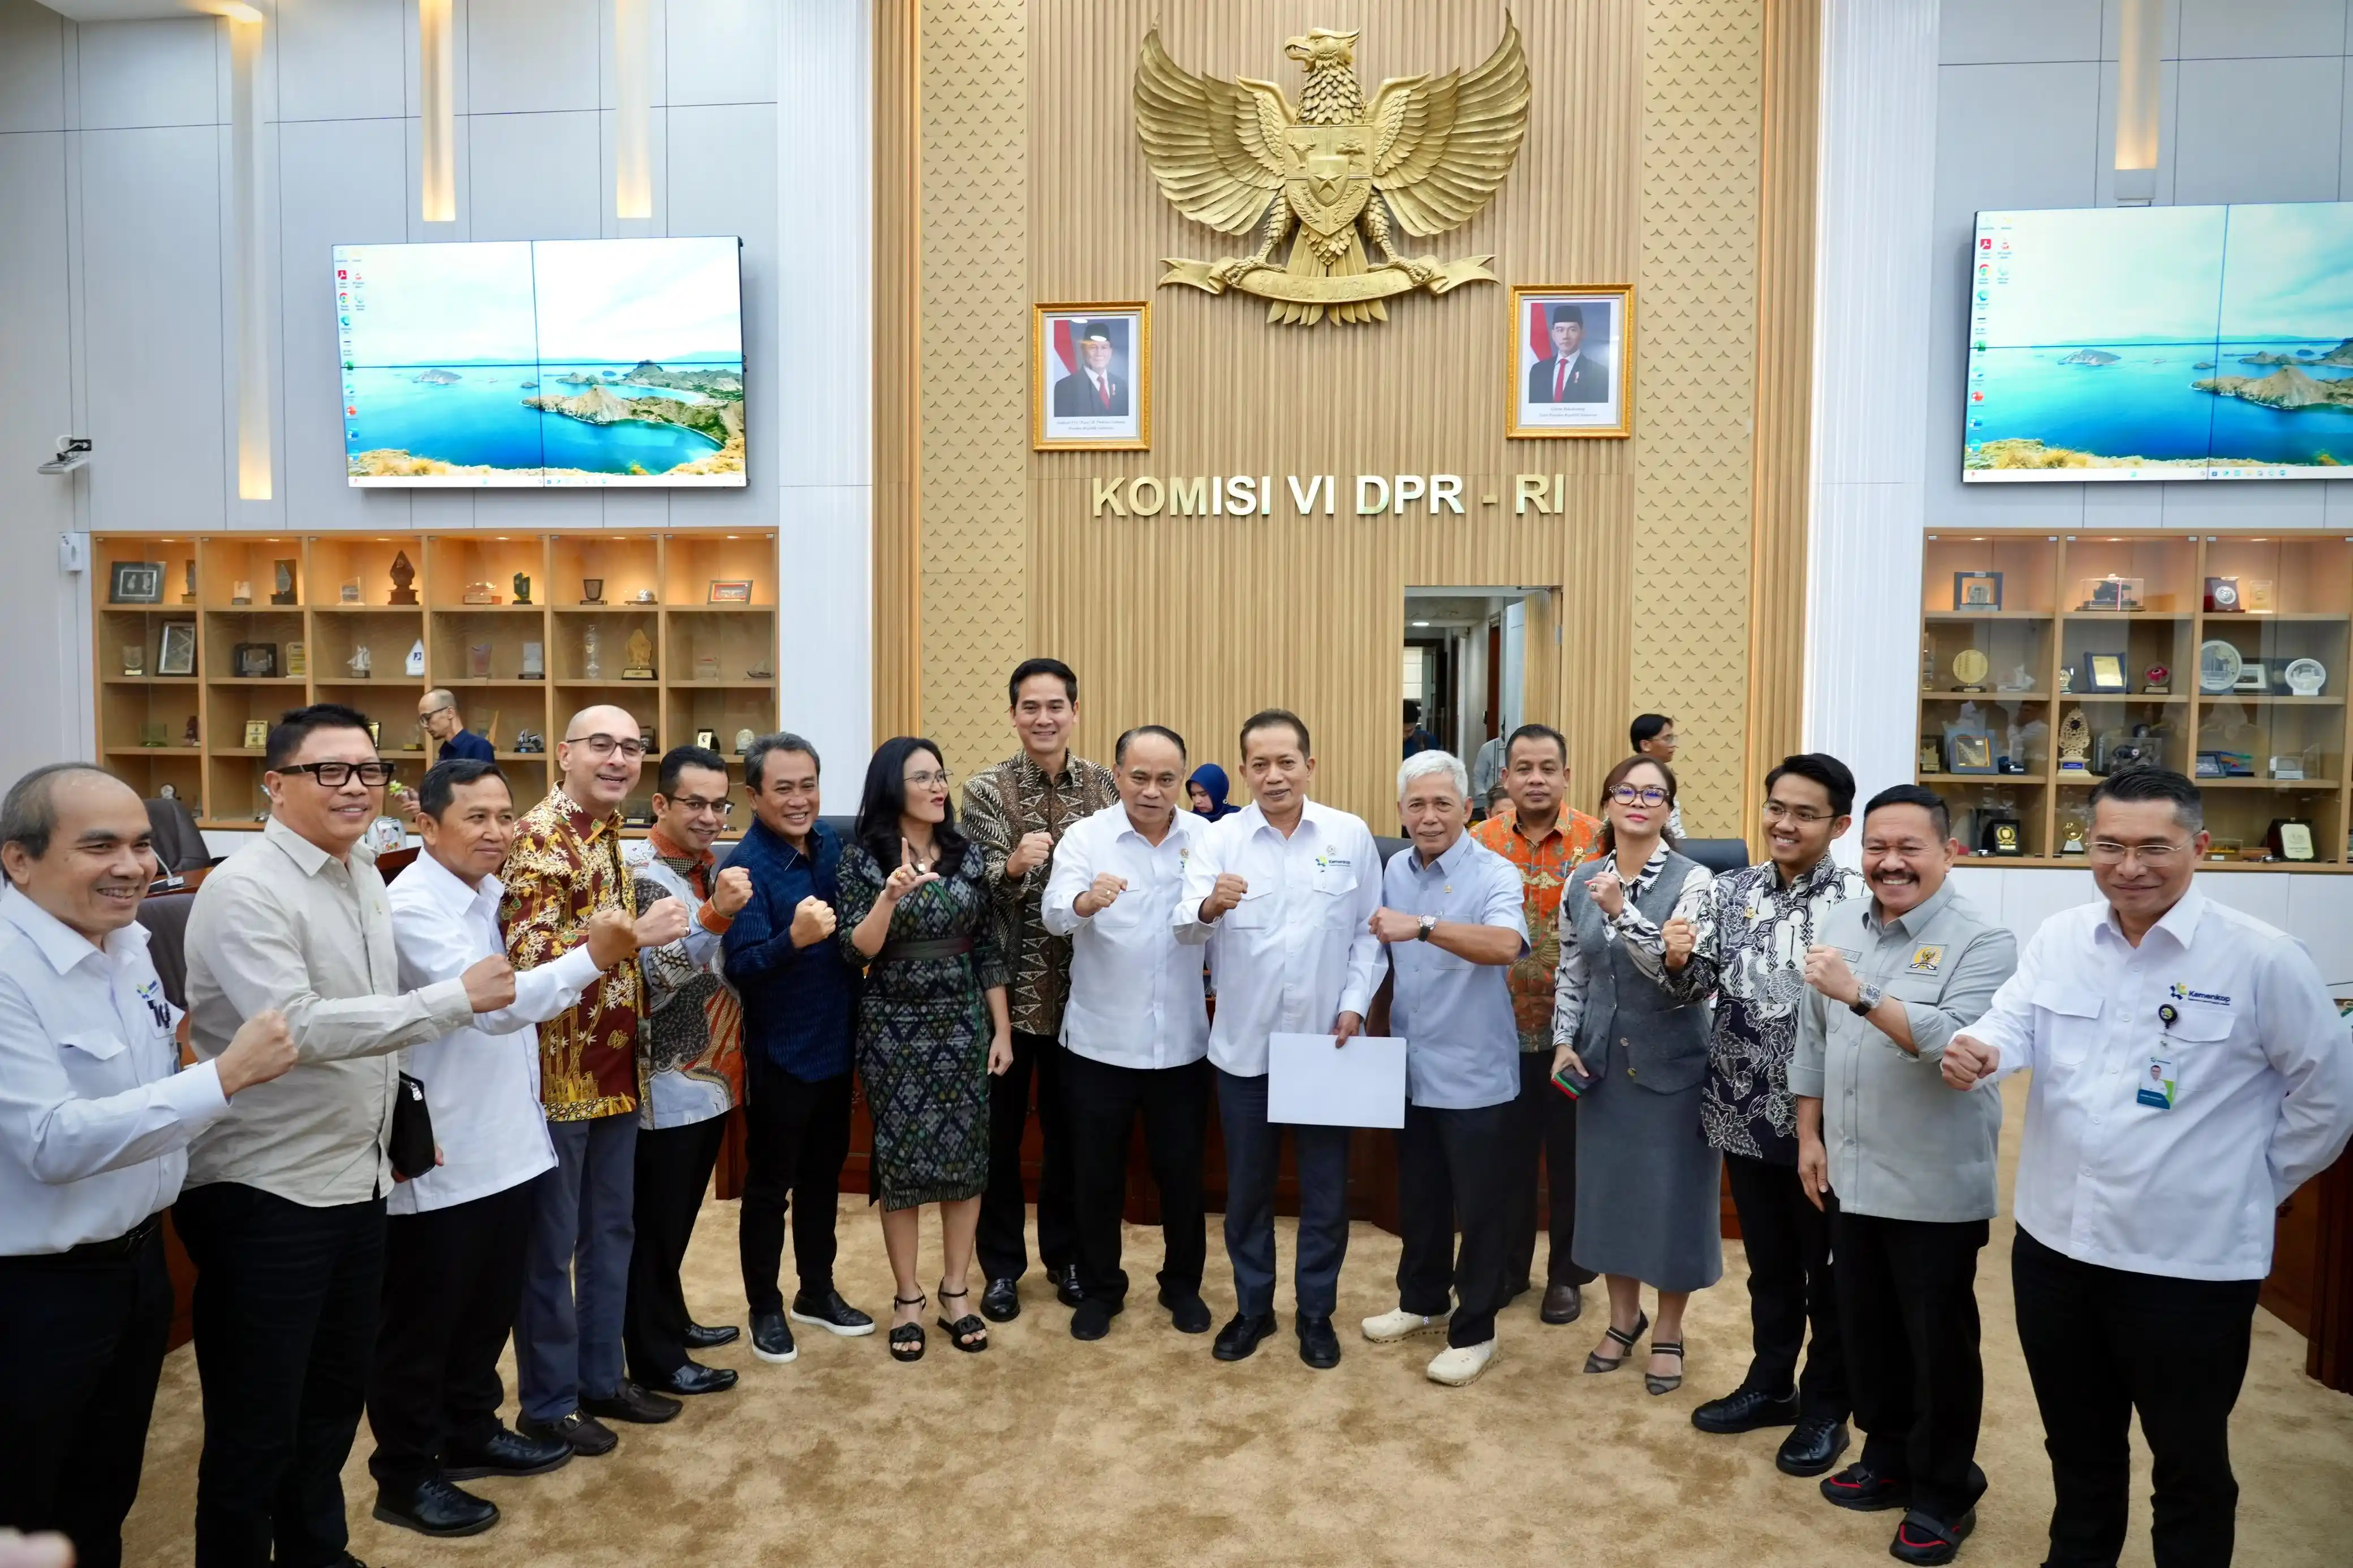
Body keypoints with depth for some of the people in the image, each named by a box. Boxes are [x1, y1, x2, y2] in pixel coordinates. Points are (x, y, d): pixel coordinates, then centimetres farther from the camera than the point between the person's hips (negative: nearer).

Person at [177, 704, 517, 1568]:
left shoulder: (365, 878, 8)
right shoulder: (246, 890, -18)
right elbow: (295, 1026, -28)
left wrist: (395, 1129, 21)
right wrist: (456, 1000, -27)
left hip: (357, 1183, 8)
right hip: (265, 1195, -8)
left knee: (335, 1401, 22)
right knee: (255, 1429, 6)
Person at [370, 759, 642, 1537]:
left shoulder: (494, 893, 7)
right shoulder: (412, 907, -19)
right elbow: (491, 1003, -30)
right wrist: (592, 957, -34)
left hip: (503, 1141, 8)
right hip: (439, 1156, -8)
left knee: (489, 1307, 22)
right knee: (421, 1322, 9)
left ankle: (471, 1433, 40)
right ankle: (405, 1477, 26)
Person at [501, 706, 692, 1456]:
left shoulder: (611, 836, 12)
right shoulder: (538, 838, -16)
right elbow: (530, 956, -27)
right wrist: (635, 933, -28)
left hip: (615, 1071, 9)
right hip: (558, 1074, -9)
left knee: (611, 1233, 18)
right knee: (550, 1245, 7)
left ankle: (601, 1377, 33)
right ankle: (547, 1402, 23)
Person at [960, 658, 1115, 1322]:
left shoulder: (1102, 786, 1)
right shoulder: (986, 791, -7)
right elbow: (984, 895, -17)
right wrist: (1014, 866, -36)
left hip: (1079, 987, 2)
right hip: (1007, 987, -2)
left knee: (1069, 1128, 15)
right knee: (1000, 1130, 10)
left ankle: (1065, 1255, 34)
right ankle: (1002, 1265, 28)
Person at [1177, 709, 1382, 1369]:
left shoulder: (1352, 836, -2)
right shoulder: (1219, 838, -6)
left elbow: (1368, 931, 2)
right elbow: (1184, 926, -19)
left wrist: (1355, 1006, -8)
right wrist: (1209, 905, -41)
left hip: (1326, 1043, 0)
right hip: (1244, 1045, 0)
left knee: (1326, 1189, 12)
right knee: (1247, 1188, 15)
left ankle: (1317, 1313, 31)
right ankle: (1252, 1307, 33)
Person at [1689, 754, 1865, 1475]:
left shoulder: (1858, 901, -12)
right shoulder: (1732, 891, 2)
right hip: (1747, 1112, 4)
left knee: (1829, 1269, 13)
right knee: (1768, 1262, 20)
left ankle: (1825, 1408, 30)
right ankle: (1770, 1384, 37)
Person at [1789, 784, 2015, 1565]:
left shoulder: (1982, 943, -13)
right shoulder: (1838, 923, 5)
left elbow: (1959, 1047, -28)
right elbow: (1812, 1040, 12)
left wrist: (1862, 992, -33)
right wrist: (1809, 1135, 11)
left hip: (1935, 1189, -6)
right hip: (1850, 1176, 6)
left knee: (1938, 1342, 9)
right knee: (1867, 1331, 18)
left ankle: (1943, 1493, 27)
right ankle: (1888, 1458, 37)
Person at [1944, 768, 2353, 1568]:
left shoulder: (2264, 959, -12)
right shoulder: (2057, 938, 1)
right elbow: (2012, 1028, -7)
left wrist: (2248, 1189, -1)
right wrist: (1973, 1056, -30)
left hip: (2191, 1262, -4)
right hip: (2053, 1244, 4)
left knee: (2189, 1467, 16)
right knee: (2077, 1447, 23)